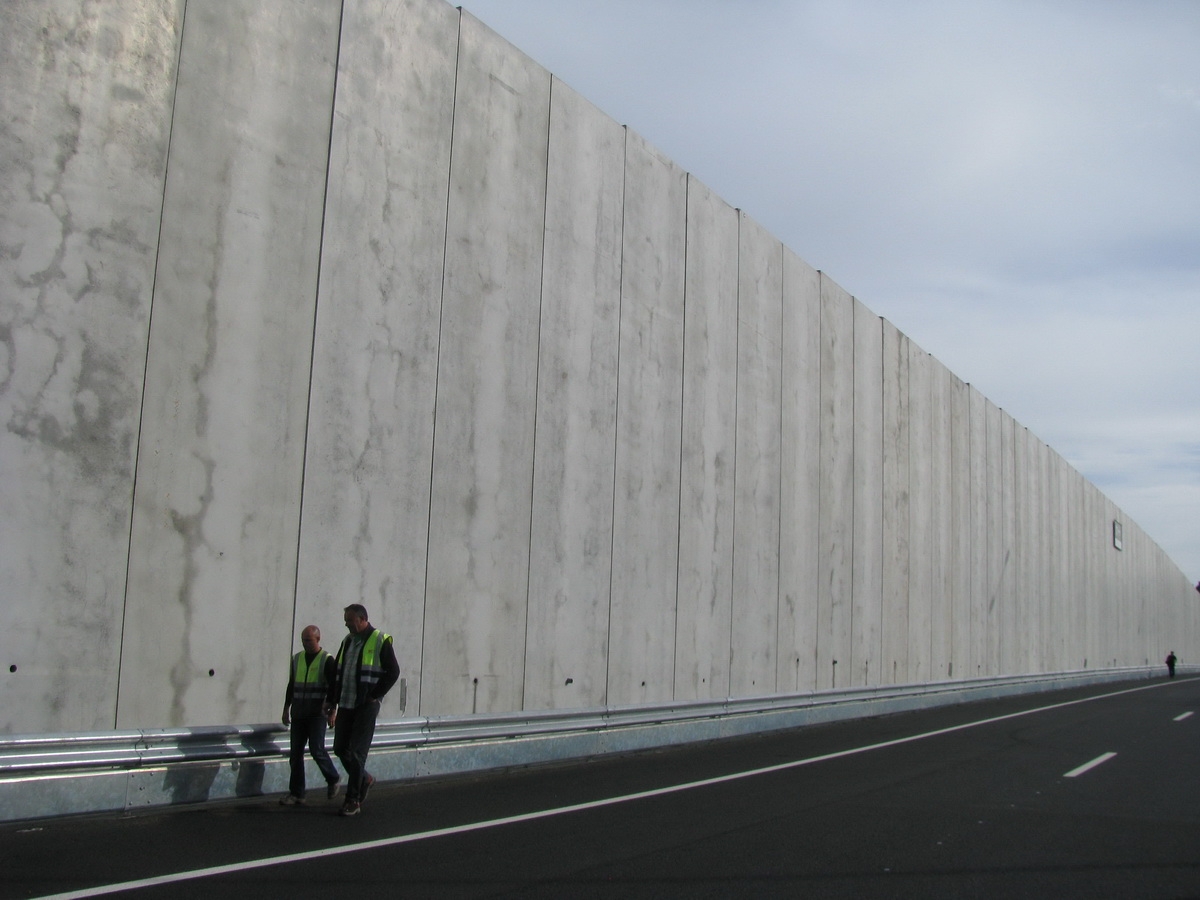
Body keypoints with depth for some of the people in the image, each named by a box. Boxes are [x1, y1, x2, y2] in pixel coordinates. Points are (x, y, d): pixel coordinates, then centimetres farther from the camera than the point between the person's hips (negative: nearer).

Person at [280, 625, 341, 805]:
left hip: (317, 714, -5)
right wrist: (286, 709, 17)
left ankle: (333, 779, 13)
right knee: (296, 753, 4)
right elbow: (291, 685, 19)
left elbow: (333, 686, -7)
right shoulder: (297, 659, 12)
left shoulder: (327, 660, -4)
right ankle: (296, 794, 9)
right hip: (298, 714, 6)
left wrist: (328, 703, -22)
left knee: (316, 749, -12)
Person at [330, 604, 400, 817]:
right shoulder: (347, 641, 12)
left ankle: (353, 800, 1)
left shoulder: (381, 641, -8)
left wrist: (374, 696, -12)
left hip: (366, 706, -7)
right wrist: (334, 705, 12)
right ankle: (365, 779, 31)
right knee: (340, 749, 8)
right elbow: (337, 674, 16)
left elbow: (393, 672, -10)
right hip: (346, 705, 7)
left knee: (356, 752, -6)